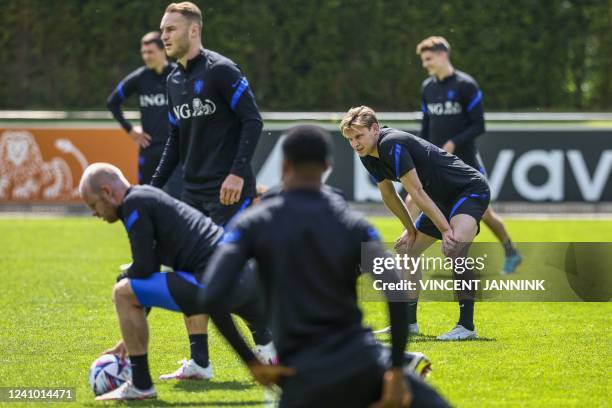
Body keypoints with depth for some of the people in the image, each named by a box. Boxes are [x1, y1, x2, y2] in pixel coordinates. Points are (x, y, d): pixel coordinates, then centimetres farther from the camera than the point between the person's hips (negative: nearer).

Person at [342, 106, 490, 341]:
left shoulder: (393, 145, -27)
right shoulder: (368, 155, 1)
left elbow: (417, 193, -27)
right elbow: (388, 195, 15)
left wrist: (446, 230, -25)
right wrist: (411, 229, 17)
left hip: (471, 190, -11)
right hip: (443, 201, 11)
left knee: (453, 249, -32)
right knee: (407, 251, 14)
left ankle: (467, 325, -32)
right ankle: (408, 322, 25)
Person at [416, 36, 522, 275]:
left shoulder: (466, 85, -11)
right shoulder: (428, 87, 6)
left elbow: (479, 126, -12)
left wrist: (454, 143, -21)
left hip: (465, 161, -5)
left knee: (484, 213, 4)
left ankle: (511, 254, 26)